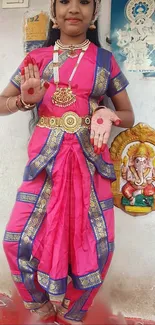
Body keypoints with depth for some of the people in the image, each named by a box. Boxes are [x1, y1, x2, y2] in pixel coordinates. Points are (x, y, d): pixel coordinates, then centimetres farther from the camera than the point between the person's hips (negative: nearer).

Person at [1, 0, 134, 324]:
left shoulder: (105, 60, 5)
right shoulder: (37, 58, 6)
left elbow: (128, 115, 11)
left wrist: (108, 114, -12)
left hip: (90, 160, 0)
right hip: (46, 159, 0)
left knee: (99, 244, -2)